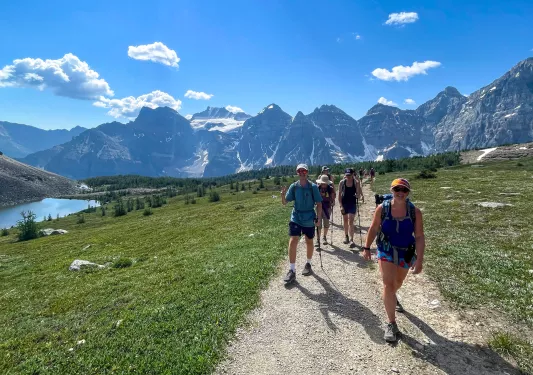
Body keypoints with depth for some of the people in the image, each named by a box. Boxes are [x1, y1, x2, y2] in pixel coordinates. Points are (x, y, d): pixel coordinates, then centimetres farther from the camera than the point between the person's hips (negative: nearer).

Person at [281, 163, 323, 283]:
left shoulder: (313, 187, -9)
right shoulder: (293, 186, -4)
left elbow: (319, 204, -5)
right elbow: (284, 202, -5)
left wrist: (318, 218, -11)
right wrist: (283, 194, -25)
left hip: (309, 219, 0)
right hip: (296, 218, 1)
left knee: (309, 242, 15)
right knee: (292, 241, -12)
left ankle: (308, 264, 38)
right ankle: (292, 271, -5)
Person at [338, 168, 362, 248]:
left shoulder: (356, 183, -7)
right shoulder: (342, 182, -5)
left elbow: (358, 196, -3)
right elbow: (339, 195, -2)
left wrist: (357, 195, -27)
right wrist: (340, 205, -9)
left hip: (352, 204, -2)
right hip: (344, 204, 2)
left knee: (350, 222, -10)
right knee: (345, 221, 13)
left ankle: (351, 240, -9)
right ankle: (346, 237, 29)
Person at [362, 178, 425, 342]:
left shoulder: (415, 211, -16)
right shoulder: (382, 208, -17)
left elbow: (419, 237, -14)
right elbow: (373, 229, -5)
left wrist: (419, 260, -19)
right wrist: (367, 247, 0)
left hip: (406, 253, 2)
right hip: (386, 251, -2)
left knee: (398, 282, 26)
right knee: (388, 284, -10)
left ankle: (392, 298, 60)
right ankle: (391, 324, 3)